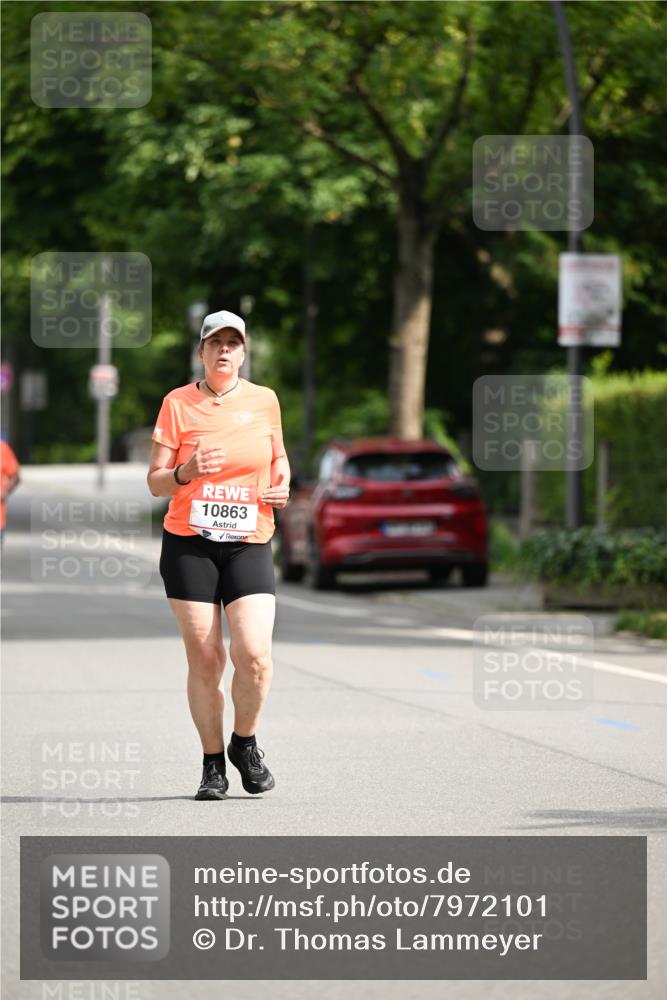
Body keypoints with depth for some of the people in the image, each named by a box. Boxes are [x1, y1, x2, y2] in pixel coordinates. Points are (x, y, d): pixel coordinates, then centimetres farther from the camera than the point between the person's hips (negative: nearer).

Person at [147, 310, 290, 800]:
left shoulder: (264, 400, 6)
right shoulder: (178, 404, 1)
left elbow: (278, 455, 24)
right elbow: (156, 482, 2)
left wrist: (282, 484, 3)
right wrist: (186, 472, -19)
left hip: (249, 544, 1)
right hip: (189, 544, -1)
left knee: (253, 654, -14)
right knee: (204, 659, -2)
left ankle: (245, 743, 12)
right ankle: (213, 764, 14)